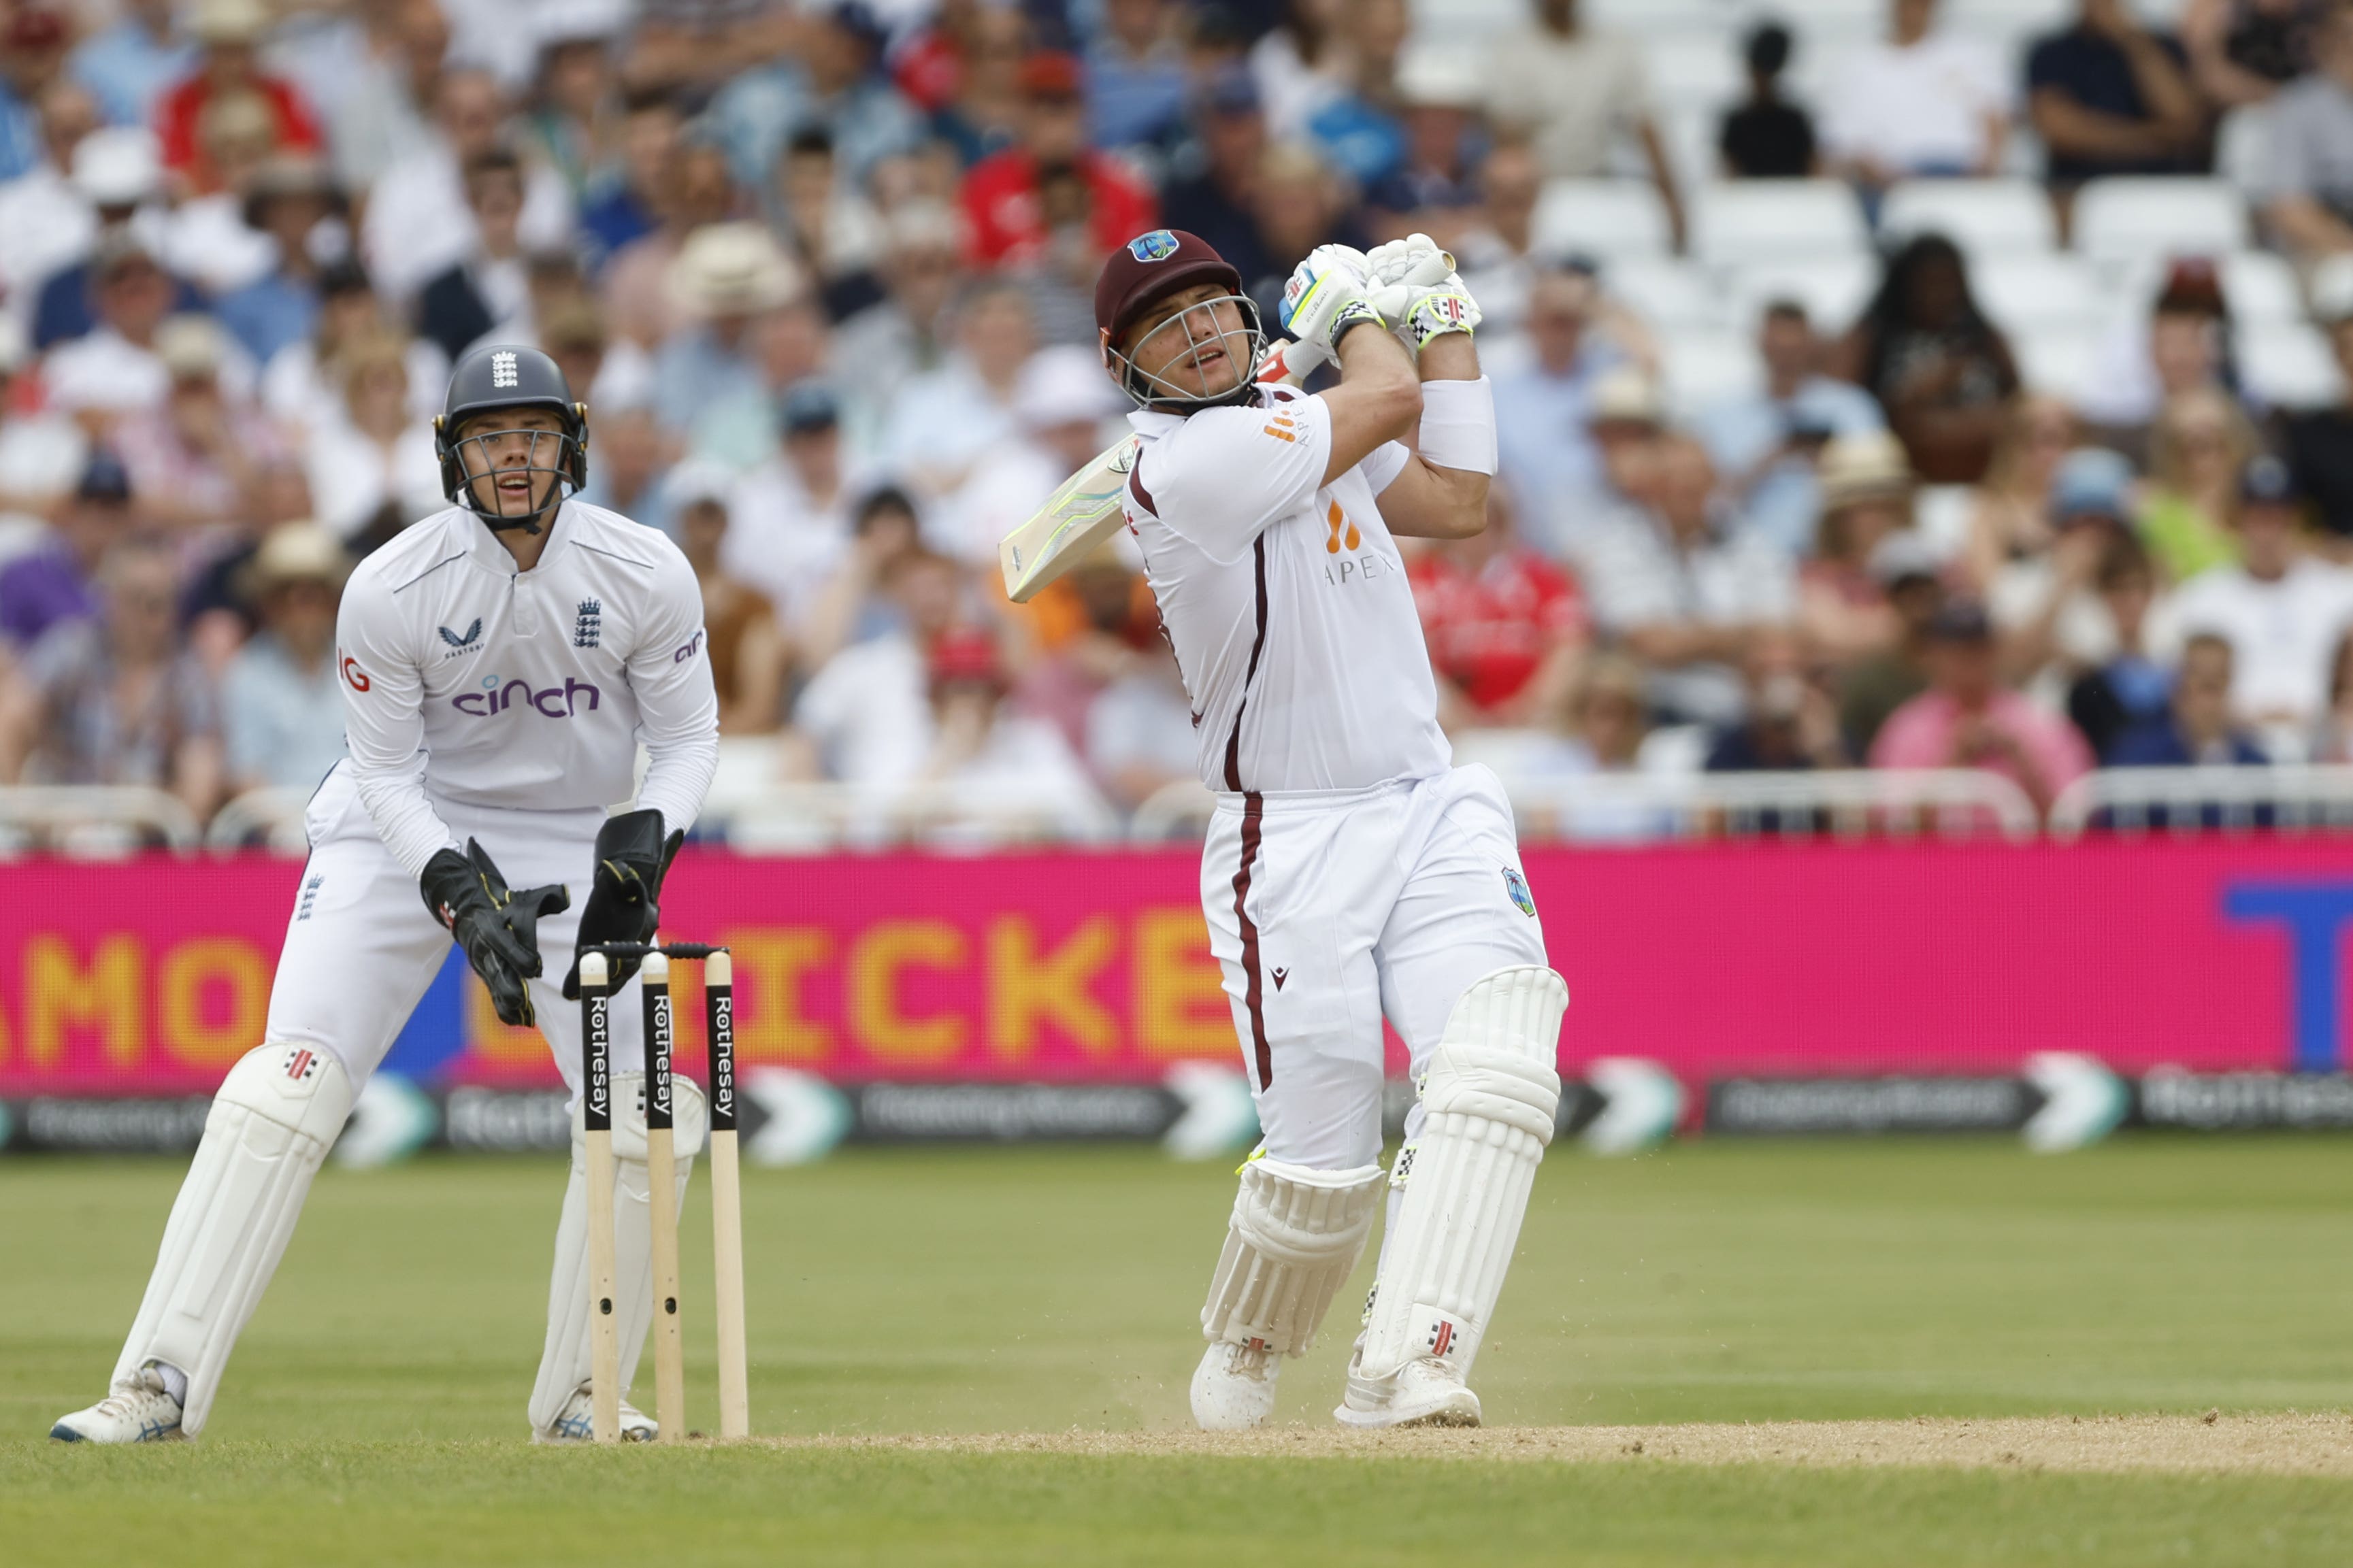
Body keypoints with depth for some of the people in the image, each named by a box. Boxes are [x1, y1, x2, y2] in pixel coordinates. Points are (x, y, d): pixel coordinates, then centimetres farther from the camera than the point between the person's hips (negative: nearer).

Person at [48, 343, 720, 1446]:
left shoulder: (646, 577, -15)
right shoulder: (390, 590, -20)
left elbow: (689, 733, -4)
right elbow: (387, 773, -11)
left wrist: (649, 838, -24)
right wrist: (461, 894, -26)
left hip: (574, 844, 2)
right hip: (407, 831, -2)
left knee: (645, 1108, -10)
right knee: (287, 1084, -16)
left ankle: (579, 1395, 7)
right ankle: (159, 1383, -18)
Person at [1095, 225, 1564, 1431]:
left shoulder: (1299, 427, 14)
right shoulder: (1186, 467, -14)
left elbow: (1457, 498, 19)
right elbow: (1390, 401, -9)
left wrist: (1445, 320, 20)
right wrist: (1351, 304, 12)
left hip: (1431, 812, 7)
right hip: (1292, 847, -7)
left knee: (1498, 1061, -19)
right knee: (1325, 1163, -3)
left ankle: (1403, 1368, -26)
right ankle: (1243, 1348, 29)